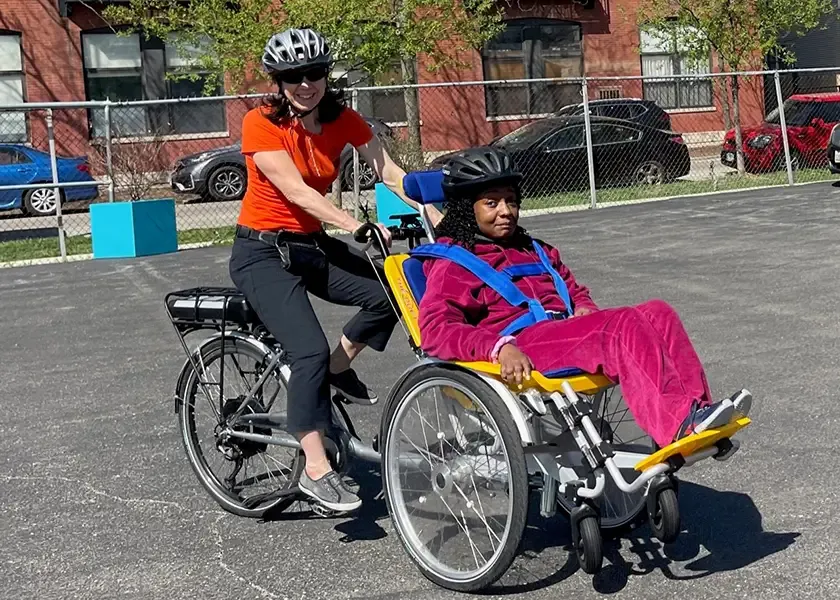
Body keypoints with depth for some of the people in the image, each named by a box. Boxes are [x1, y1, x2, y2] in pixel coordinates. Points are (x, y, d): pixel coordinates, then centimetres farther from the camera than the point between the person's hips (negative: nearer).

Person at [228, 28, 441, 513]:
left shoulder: (342, 119, -2)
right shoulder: (261, 124, -18)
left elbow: (390, 172, -8)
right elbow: (297, 191, -27)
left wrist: (439, 218, -20)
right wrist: (358, 227, -38)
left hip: (312, 245, 6)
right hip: (263, 252, -6)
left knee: (392, 291, -17)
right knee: (310, 350, -22)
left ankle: (338, 368, 9)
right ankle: (316, 471, -12)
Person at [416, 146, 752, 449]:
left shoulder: (535, 250, 32)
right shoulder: (452, 264, 7)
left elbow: (576, 292, 36)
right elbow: (436, 330, -8)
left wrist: (583, 310, 8)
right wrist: (499, 347, -26)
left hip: (565, 333, 8)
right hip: (522, 346, -8)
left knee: (657, 313, -16)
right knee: (624, 323, -31)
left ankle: (696, 409, -31)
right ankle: (678, 427, -47)